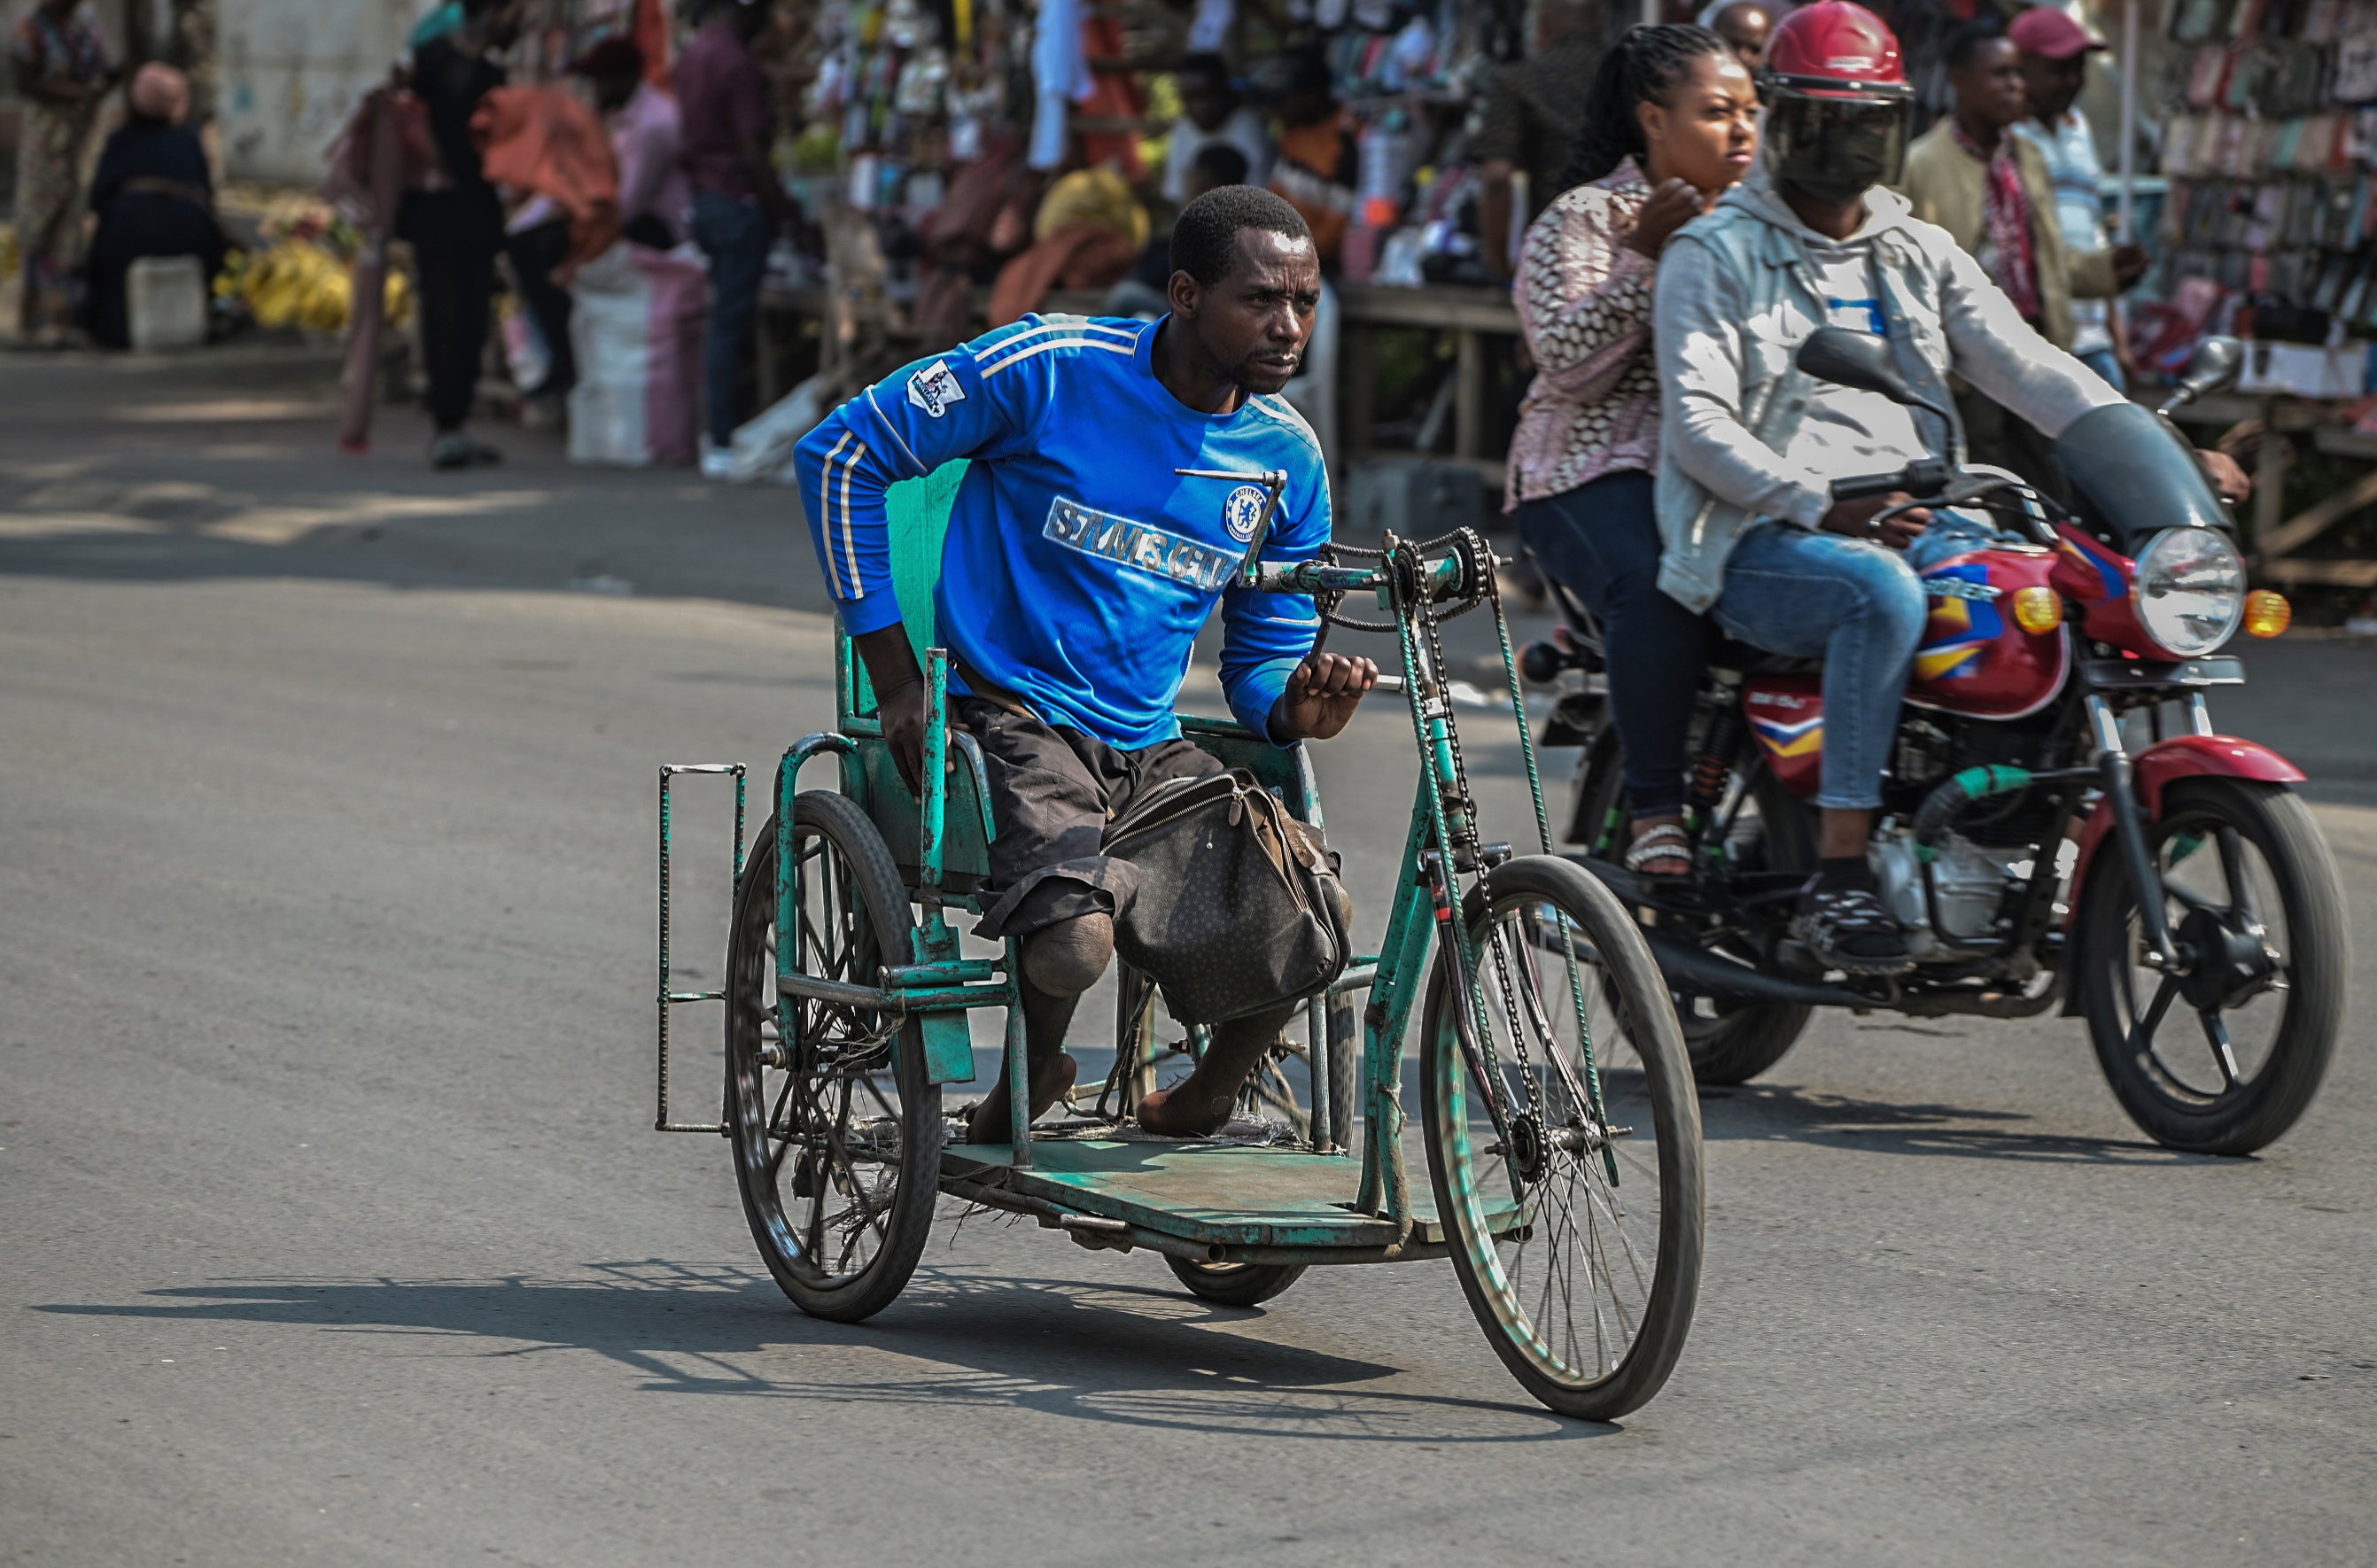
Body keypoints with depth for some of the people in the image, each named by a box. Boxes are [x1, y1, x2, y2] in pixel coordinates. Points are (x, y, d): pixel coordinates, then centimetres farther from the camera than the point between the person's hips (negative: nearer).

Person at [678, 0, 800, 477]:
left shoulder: (692, 56, 11)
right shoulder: (736, 62, -17)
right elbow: (752, 152, -20)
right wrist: (783, 208, -14)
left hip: (706, 198, 9)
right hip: (739, 201, -9)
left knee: (724, 323, 15)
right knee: (731, 325, -5)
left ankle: (719, 435, 18)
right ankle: (724, 445, -3)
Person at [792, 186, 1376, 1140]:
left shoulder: (1288, 460, 6)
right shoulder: (1052, 369, -10)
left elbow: (1263, 663, 15)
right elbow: (840, 455, -3)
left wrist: (1297, 708, -12)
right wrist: (895, 678, -5)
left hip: (1149, 750, 5)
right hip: (1011, 717, -5)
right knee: (1075, 939, -34)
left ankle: (1204, 1103, 7)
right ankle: (1029, 1081, 2)